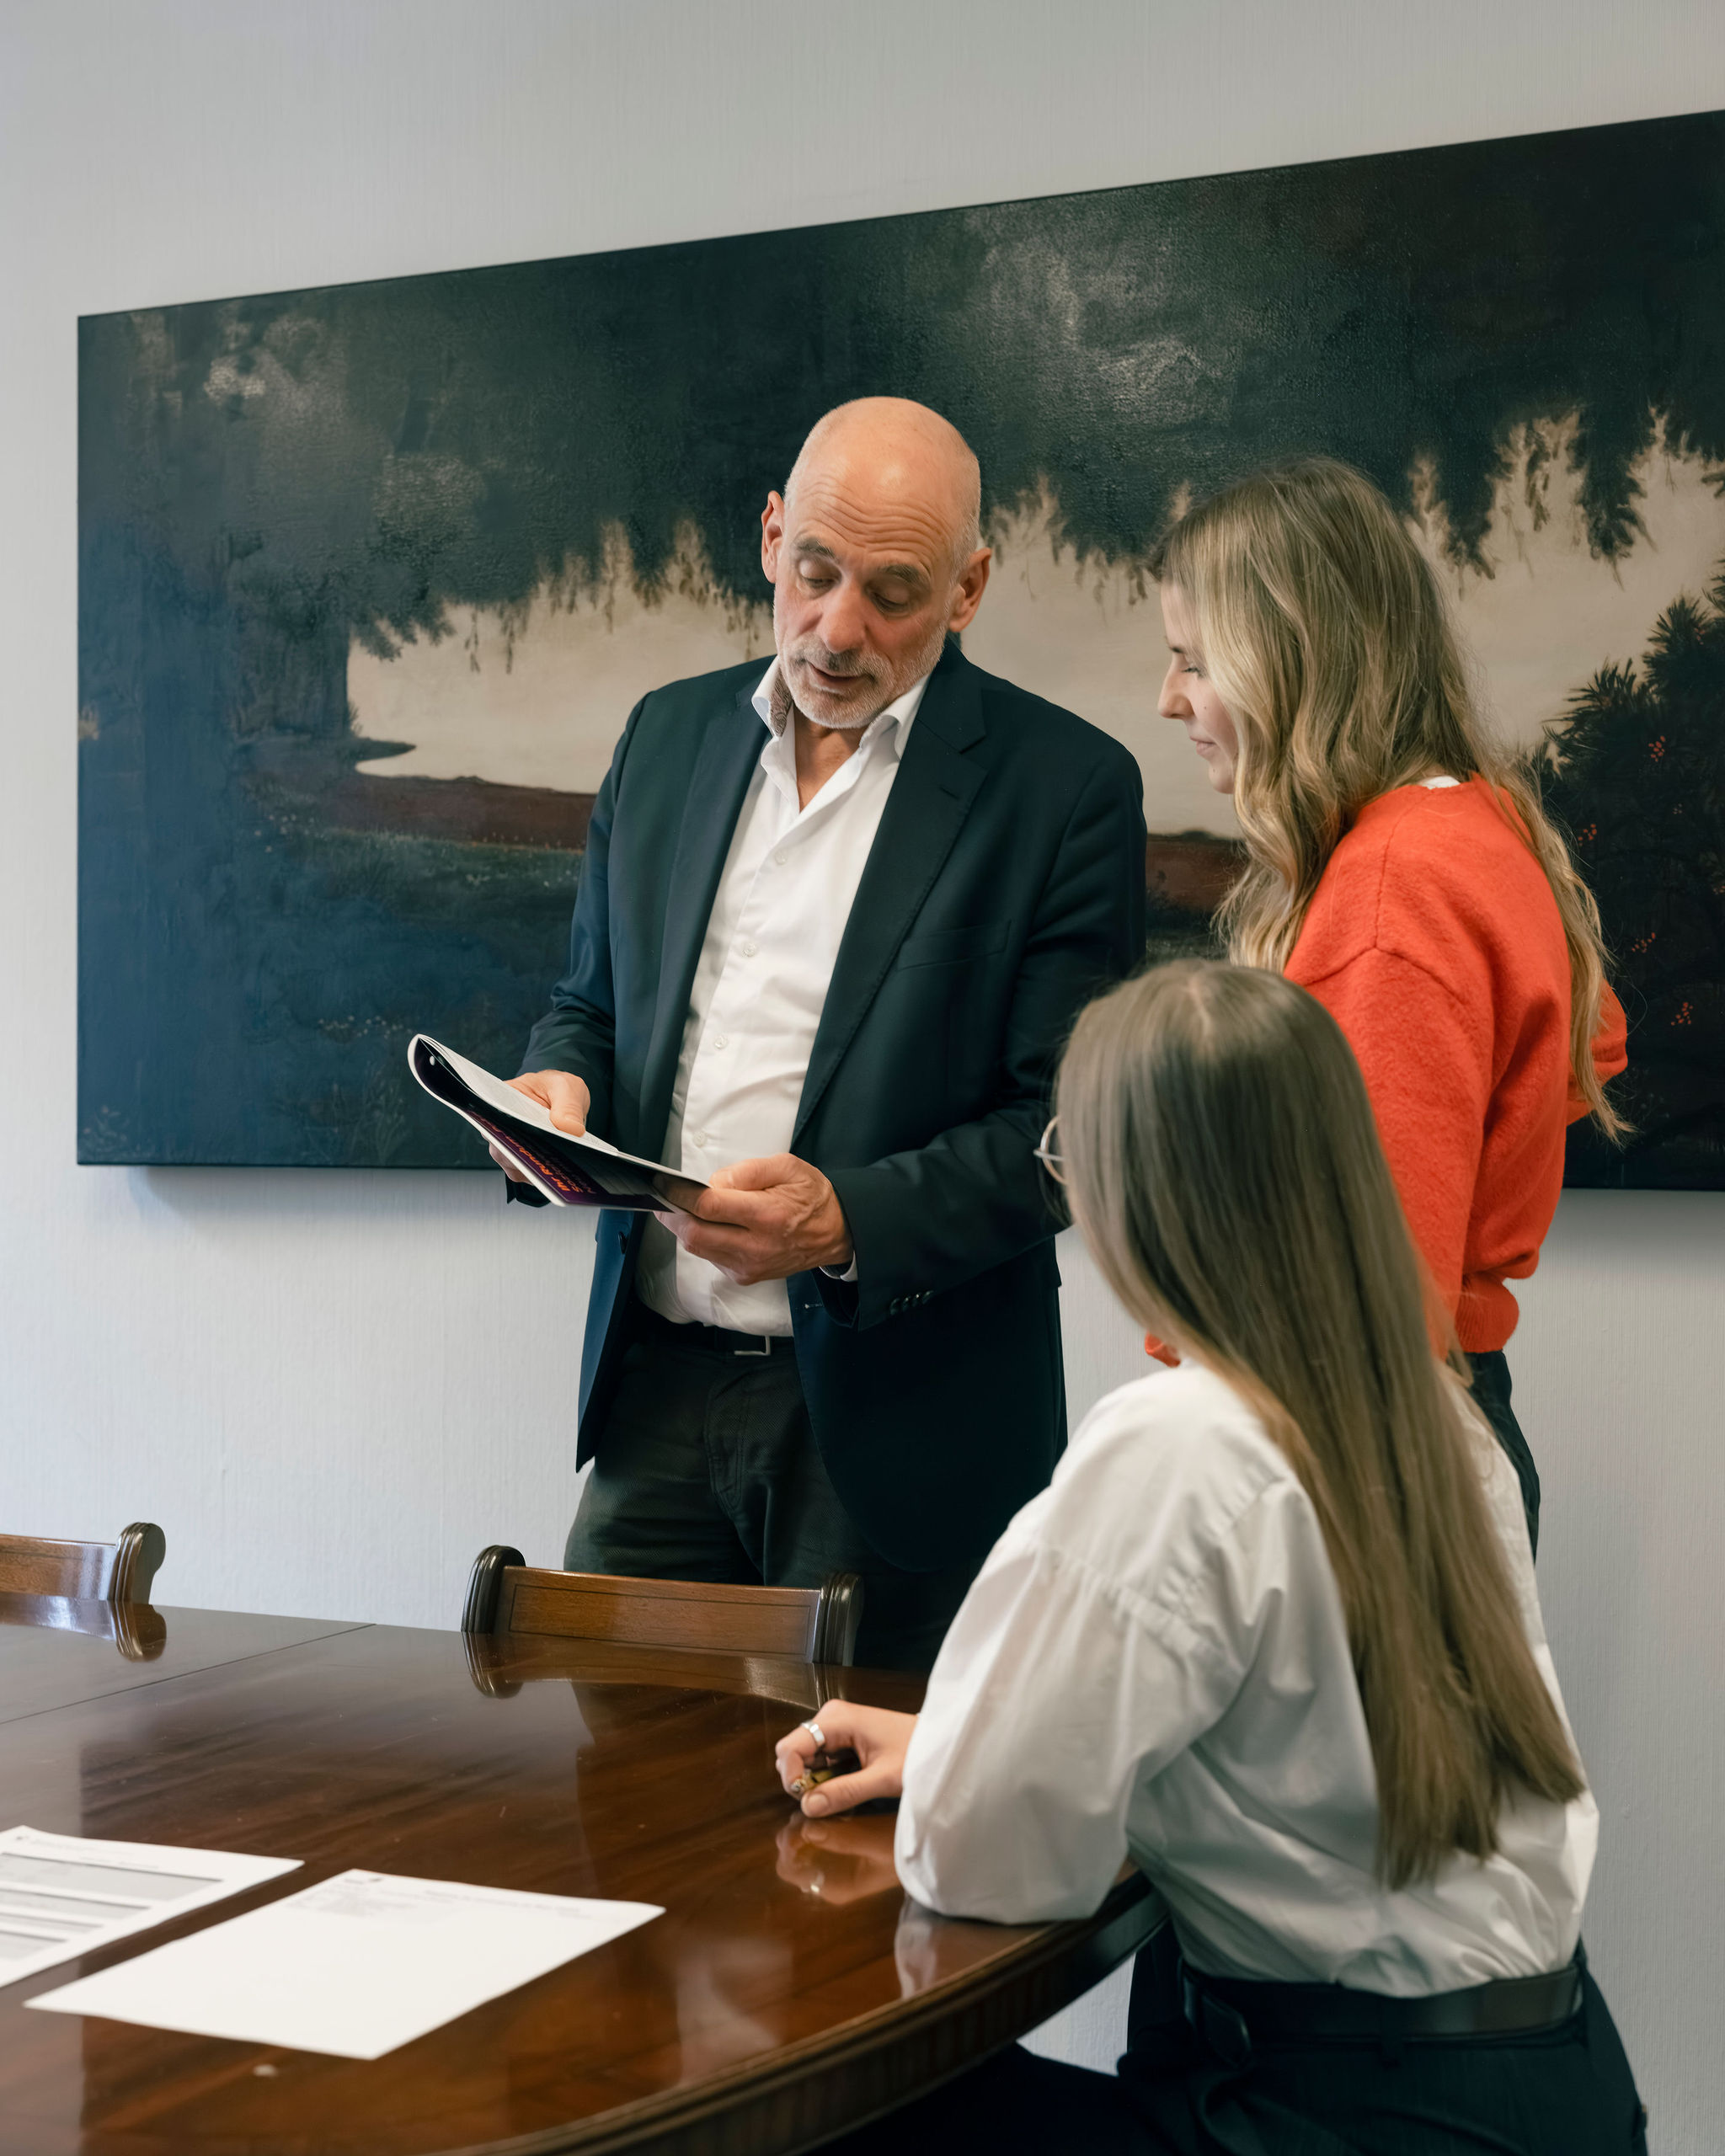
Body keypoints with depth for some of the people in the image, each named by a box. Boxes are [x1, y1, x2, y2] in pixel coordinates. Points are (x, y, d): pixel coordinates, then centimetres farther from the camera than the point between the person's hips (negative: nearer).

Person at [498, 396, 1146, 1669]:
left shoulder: (1066, 787, -5)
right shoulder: (669, 734, 11)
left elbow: (1068, 1127, -8)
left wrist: (848, 1221, -22)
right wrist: (561, 1086, -3)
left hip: (897, 1427, -4)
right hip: (660, 1391, 4)